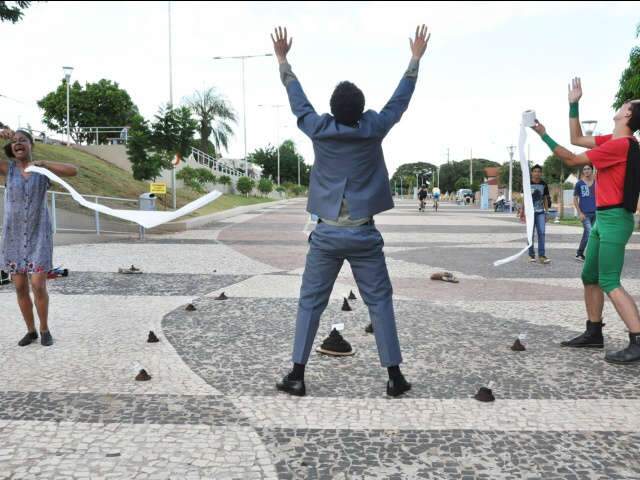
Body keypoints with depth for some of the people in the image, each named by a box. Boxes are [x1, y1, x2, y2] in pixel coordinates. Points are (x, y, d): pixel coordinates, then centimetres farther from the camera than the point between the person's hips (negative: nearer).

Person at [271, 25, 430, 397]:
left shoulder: (319, 130, -2)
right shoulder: (373, 129, -4)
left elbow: (297, 98, 12)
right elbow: (401, 99, 9)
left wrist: (282, 59, 25)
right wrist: (416, 58, 21)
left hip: (327, 233, 1)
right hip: (363, 234, -1)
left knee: (310, 303, 8)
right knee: (380, 302, 7)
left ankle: (297, 377, 10)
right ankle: (395, 377, 10)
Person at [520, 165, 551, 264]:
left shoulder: (544, 185, 7)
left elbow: (546, 199, 13)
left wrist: (546, 212, 10)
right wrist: (523, 211, -4)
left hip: (540, 212, 2)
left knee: (541, 233, -6)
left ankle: (541, 255, -5)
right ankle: (531, 255, 12)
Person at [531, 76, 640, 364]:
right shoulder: (613, 141, 12)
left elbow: (572, 160, -13)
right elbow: (577, 139, 21)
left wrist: (544, 135, -7)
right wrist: (574, 104, 18)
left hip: (614, 219, -10)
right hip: (603, 217, 10)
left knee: (609, 283, -14)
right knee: (589, 277, 13)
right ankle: (593, 334, 20)